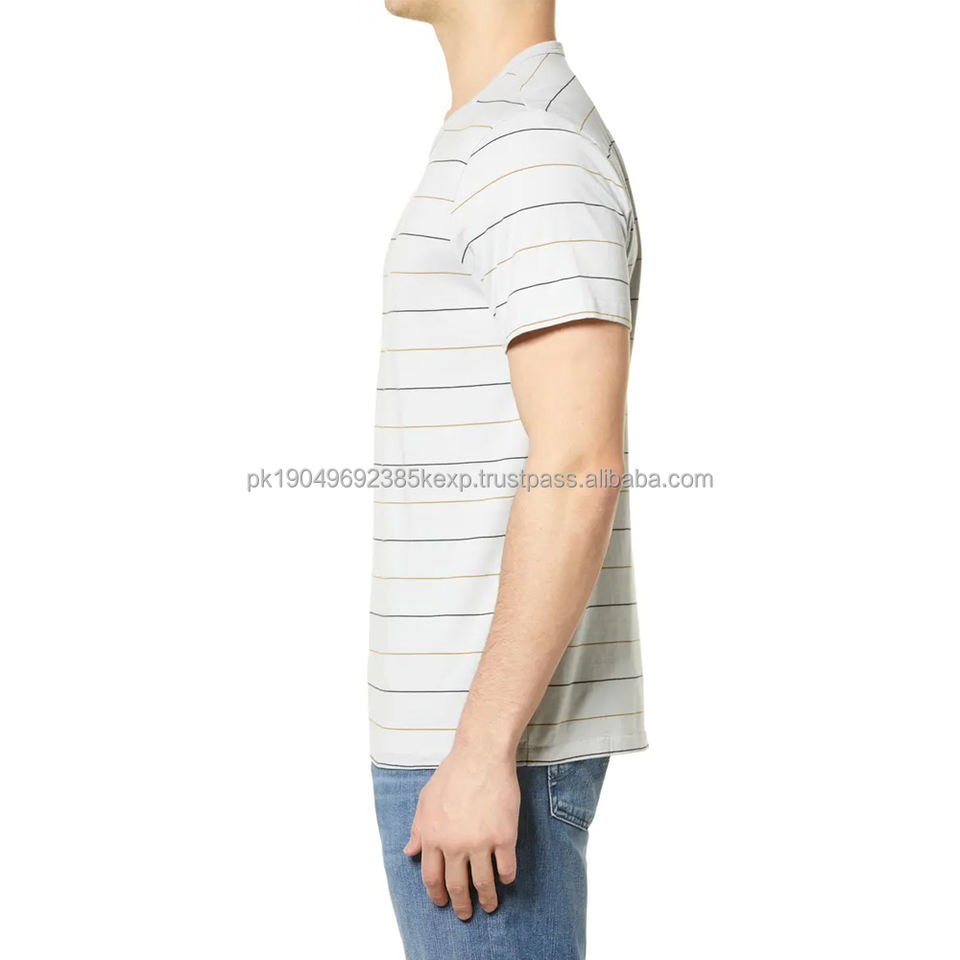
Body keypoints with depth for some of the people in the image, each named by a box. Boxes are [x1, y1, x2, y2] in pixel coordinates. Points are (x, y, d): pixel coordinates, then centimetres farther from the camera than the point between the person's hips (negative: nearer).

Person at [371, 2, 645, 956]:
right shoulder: (531, 155, 17)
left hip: (492, 732, -10)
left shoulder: (533, 150, -16)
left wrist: (480, 753, -24)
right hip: (475, 720, 10)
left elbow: (581, 469, -24)